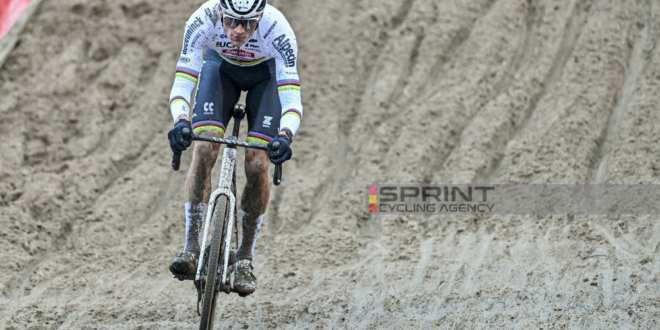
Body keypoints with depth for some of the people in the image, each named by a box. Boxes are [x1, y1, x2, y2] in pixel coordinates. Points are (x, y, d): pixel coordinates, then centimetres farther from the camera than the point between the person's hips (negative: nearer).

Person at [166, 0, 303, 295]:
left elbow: (292, 100, -41)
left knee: (257, 166, -14)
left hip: (266, 74, -1)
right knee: (204, 151, -20)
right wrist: (180, 122, -55)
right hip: (221, 67, 1)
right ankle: (191, 250, -18)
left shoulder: (276, 28, -39)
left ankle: (245, 260, 1)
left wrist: (285, 136, -61)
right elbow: (181, 85, -35)